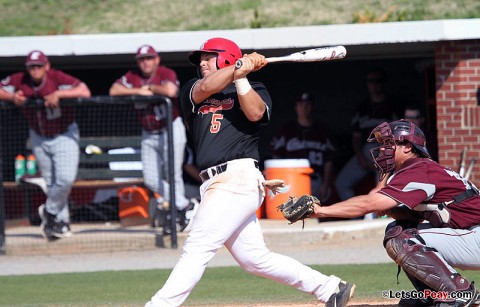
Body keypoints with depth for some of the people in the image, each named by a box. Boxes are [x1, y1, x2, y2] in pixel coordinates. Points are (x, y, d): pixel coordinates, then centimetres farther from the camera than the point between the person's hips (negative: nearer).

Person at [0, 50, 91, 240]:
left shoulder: (57, 78, -24)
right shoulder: (19, 81, -13)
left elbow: (84, 92, -33)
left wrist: (58, 94, -40)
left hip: (64, 135, -3)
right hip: (38, 138, 3)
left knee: (66, 179, -16)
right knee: (50, 182, 9)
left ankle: (50, 212, 7)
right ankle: (61, 222, 21)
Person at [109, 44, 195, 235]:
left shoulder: (166, 74, -11)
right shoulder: (132, 77, 3)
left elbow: (170, 91, -32)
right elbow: (114, 91, -9)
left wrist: (150, 87, -15)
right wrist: (139, 91, -17)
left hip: (171, 130, -5)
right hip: (148, 135, 5)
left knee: (173, 176, -4)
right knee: (151, 180, -3)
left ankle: (181, 212, 10)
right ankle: (184, 205, 7)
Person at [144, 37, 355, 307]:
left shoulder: (253, 91, 8)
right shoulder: (192, 91, 20)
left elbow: (255, 113, -13)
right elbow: (204, 88, -3)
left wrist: (241, 77, -16)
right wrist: (241, 67, -10)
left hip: (238, 178, -6)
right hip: (215, 185, 6)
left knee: (197, 249, -13)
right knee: (255, 259, 7)